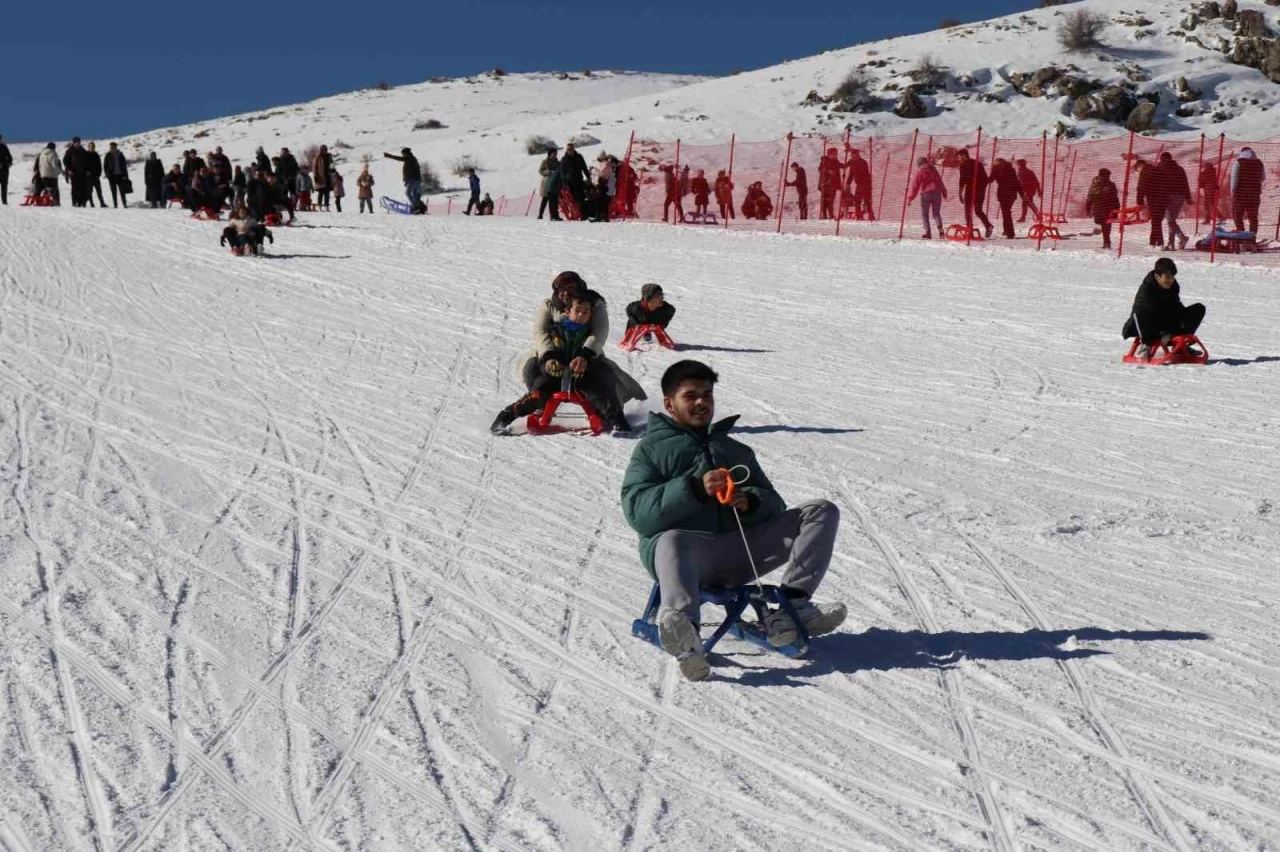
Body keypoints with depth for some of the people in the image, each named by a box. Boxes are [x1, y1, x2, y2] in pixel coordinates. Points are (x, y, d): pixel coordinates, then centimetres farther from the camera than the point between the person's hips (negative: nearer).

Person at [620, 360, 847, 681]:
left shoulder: (736, 451, 32)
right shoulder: (651, 449, 17)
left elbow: (773, 503, 22)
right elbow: (639, 513, -1)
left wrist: (750, 500, -3)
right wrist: (695, 488, -16)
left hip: (739, 552, 5)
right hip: (687, 548, -4)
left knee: (822, 511, -9)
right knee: (672, 541, -41)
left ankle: (791, 607, -29)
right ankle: (682, 627, -70)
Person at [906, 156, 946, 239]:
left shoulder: (919, 172, 1)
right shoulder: (934, 170, 15)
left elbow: (915, 185, -1)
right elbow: (940, 182, 19)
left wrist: (911, 198, 2)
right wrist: (944, 193, 27)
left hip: (926, 194, -4)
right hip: (937, 193, 4)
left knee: (924, 214, 7)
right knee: (936, 213, 13)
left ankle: (928, 233, -4)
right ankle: (940, 228, -13)